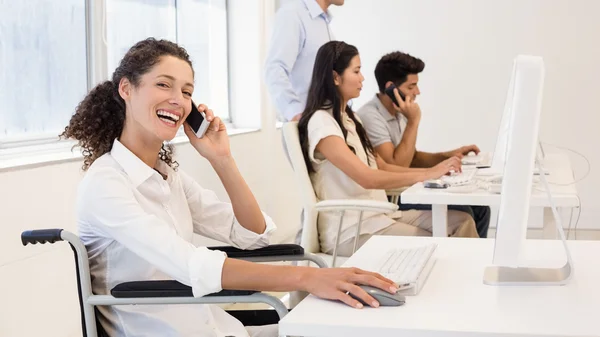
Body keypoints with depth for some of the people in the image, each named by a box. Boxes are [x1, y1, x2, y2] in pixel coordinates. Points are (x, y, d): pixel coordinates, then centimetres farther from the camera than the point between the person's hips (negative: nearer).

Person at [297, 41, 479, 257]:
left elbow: (382, 167, 14)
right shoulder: (321, 122, -13)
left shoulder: (349, 118, 17)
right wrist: (428, 174, -19)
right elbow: (368, 178, -21)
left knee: (461, 221, -6)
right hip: (350, 232, -9)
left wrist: (437, 170, 2)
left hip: (377, 216, 9)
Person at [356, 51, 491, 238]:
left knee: (479, 208, 0)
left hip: (406, 189, 9)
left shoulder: (398, 114, 10)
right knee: (462, 215, -19)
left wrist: (448, 155, 4)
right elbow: (396, 167, -23)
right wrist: (413, 121, -21)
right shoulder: (370, 116, -19)